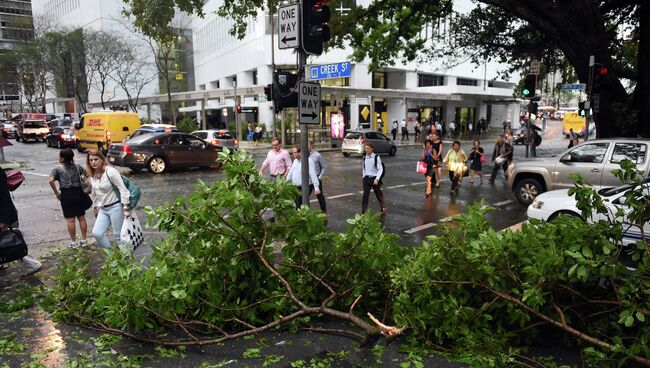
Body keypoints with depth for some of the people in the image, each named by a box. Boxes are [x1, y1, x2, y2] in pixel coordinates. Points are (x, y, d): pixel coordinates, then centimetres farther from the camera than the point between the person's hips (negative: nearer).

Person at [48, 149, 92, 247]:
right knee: (81, 218, 10)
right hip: (79, 193, 3)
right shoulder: (78, 167, 5)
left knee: (70, 219, 4)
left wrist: (56, 193, -8)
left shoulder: (58, 169, -5)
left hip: (66, 194, -3)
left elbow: (51, 180, -17)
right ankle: (83, 240, 15)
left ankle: (73, 241, 10)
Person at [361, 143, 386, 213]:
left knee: (378, 194, 13)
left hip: (374, 178, -3)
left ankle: (383, 208, 36)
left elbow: (380, 169, -12)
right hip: (366, 178, 3)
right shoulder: (364, 157, 4)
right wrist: (364, 176, 10)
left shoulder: (376, 157, -11)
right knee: (365, 195, -4)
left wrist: (377, 179, -20)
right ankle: (363, 212, -1)